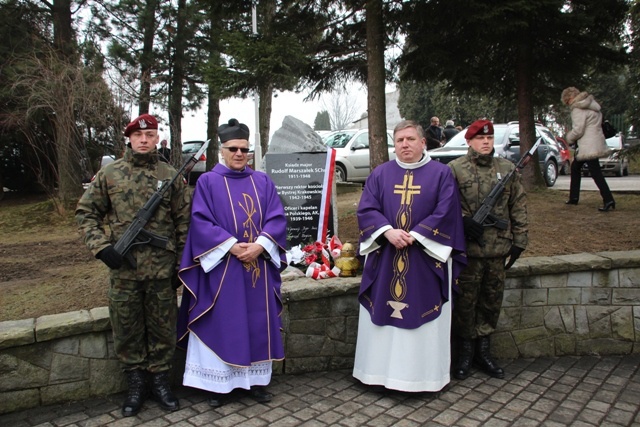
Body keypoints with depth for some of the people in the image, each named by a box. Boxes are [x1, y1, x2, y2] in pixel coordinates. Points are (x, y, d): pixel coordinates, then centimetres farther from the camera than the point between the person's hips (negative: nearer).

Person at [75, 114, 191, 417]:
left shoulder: (170, 175, 2)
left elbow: (183, 221, 4)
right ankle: (136, 383, 29)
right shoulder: (109, 174, 3)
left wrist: (183, 262, 1)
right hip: (123, 269, 0)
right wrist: (101, 247, -6)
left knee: (162, 327, 10)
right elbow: (86, 213, 7)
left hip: (162, 269, 0)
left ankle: (160, 381, 28)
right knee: (127, 329, 11)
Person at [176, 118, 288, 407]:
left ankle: (256, 379, 24)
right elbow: (201, 222, -7)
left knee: (258, 324, 10)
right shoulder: (207, 182, 2)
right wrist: (231, 246, -18)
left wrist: (259, 245, -15)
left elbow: (277, 218, 1)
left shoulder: (263, 182, 9)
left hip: (259, 266, 3)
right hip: (222, 268, -3)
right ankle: (219, 383, 18)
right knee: (221, 326, 4)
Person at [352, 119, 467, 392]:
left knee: (423, 319, 5)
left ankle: (423, 375, 21)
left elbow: (445, 213, -7)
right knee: (383, 317, 8)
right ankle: (382, 369, 23)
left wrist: (414, 236, -15)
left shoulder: (441, 174, 3)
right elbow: (366, 209, 0)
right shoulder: (380, 174, 9)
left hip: (425, 261, -2)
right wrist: (388, 232, -16)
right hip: (384, 259, 2)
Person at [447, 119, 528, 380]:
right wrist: (464, 221, -16)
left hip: (498, 249, 4)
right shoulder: (455, 169, -2)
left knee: (492, 300, 12)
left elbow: (519, 207, 10)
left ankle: (483, 351, 28)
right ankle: (465, 351, 22)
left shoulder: (508, 169, 9)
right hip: (467, 248, -4)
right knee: (465, 300, 4)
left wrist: (519, 240, 7)